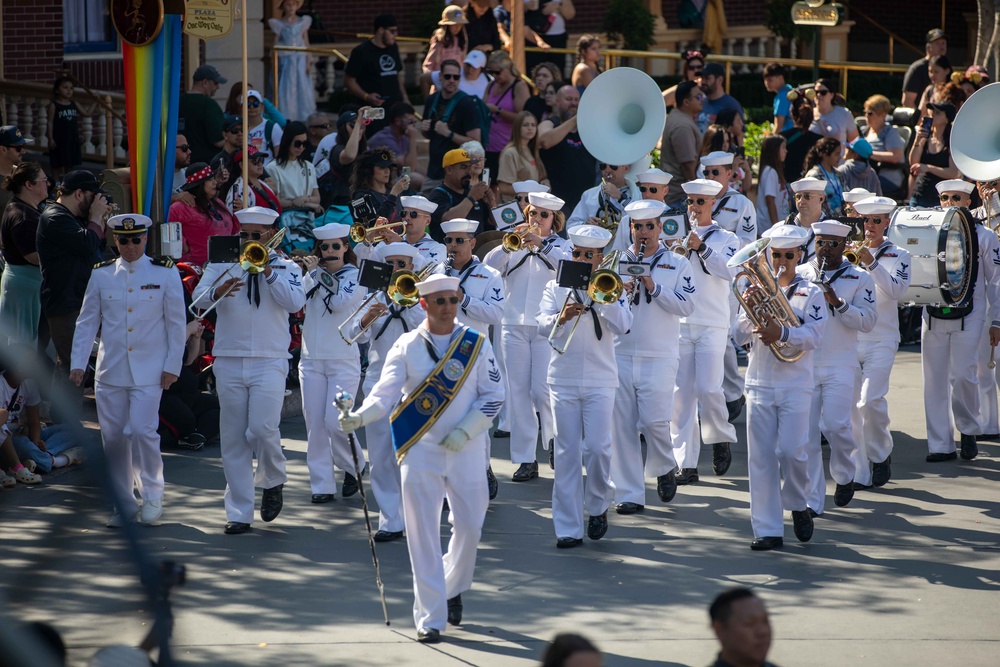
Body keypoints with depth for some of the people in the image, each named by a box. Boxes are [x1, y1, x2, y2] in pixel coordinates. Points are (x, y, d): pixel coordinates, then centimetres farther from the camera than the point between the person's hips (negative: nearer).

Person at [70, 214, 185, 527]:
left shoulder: (165, 273, 0)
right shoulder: (101, 275, 5)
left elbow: (176, 323, 2)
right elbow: (86, 322, 7)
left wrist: (172, 366, -2)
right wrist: (78, 363, -1)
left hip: (149, 372, -3)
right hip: (110, 371, 3)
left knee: (142, 430, -14)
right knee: (114, 438, 3)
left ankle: (152, 494, 7)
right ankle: (123, 504, 14)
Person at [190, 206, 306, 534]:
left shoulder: (286, 268, 8)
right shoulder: (222, 264, 10)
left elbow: (296, 303, -9)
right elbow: (197, 297, -3)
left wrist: (268, 271, -15)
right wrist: (218, 291, -24)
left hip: (270, 362, -2)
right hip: (229, 360, 2)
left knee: (262, 428, -17)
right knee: (233, 438, 2)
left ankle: (272, 480, 14)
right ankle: (239, 512, 8)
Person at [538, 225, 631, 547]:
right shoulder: (556, 287, 6)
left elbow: (622, 326, -10)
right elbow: (542, 323, -8)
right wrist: (560, 317, -28)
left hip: (600, 381, -1)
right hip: (563, 379, 1)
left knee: (597, 448, -10)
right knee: (567, 453, 0)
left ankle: (598, 506, 17)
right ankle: (568, 528, 3)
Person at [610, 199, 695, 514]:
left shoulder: (677, 264, 6)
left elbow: (686, 306, -4)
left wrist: (653, 287, -13)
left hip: (659, 356, -2)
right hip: (619, 354, 2)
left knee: (654, 420, -13)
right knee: (622, 425, 0)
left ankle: (664, 467, 18)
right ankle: (629, 494, 6)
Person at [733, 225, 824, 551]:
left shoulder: (811, 293, 3)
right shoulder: (756, 291, 10)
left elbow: (814, 335, -11)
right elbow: (740, 337, 3)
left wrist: (782, 333, -26)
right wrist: (751, 312, -15)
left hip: (795, 385, -2)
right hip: (759, 383, 2)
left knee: (791, 450, -11)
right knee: (760, 456, -1)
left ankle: (797, 504, 18)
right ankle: (768, 529, 3)